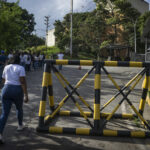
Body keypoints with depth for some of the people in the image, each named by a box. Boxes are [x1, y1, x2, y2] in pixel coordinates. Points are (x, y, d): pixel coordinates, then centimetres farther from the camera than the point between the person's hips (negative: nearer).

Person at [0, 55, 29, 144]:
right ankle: (20, 126, 43)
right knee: (19, 108, 24)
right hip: (17, 91, -3)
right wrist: (26, 95, -14)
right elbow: (23, 82, -14)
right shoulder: (21, 68, -5)